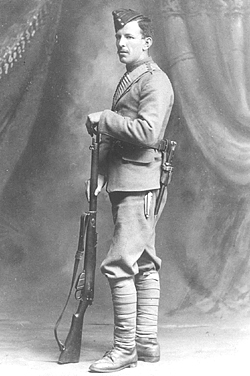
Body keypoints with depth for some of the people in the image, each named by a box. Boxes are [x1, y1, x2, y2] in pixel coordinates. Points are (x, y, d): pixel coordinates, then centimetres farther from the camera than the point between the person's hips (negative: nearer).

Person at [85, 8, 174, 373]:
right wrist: (101, 173, 10)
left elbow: (148, 133, -23)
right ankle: (147, 342, 18)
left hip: (140, 185, -10)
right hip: (125, 184, 10)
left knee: (119, 266, -10)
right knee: (144, 265, 11)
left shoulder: (155, 81, -10)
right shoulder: (128, 79, 20)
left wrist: (103, 120, -15)